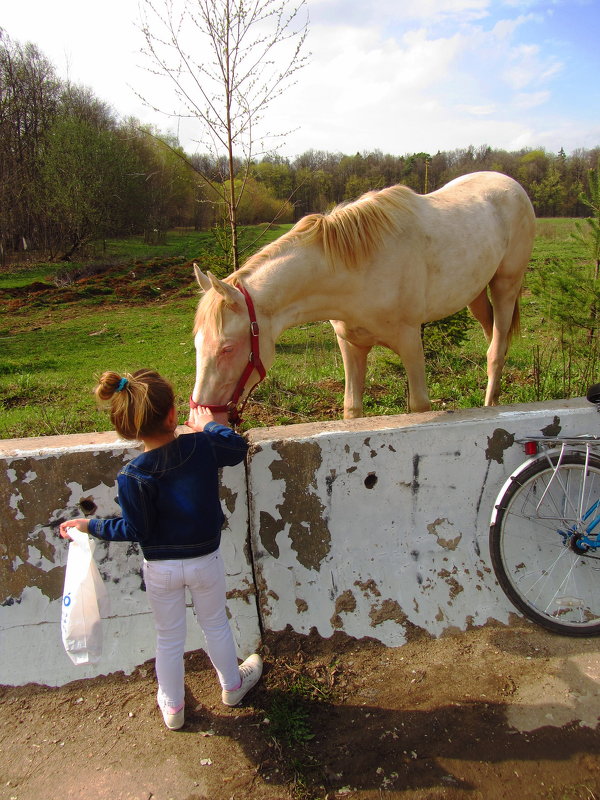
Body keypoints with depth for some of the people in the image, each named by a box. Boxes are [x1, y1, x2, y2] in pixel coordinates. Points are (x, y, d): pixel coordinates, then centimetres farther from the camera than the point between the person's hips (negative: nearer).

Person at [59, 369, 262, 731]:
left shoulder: (132, 477, -24)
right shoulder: (202, 446, -21)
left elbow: (136, 530, -15)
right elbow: (239, 447, 0)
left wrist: (90, 525, -2)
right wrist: (211, 424, 15)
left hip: (161, 569, -1)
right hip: (205, 561, 1)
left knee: (169, 637, 21)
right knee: (216, 624, 25)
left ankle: (172, 707, 41)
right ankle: (232, 685, 47)